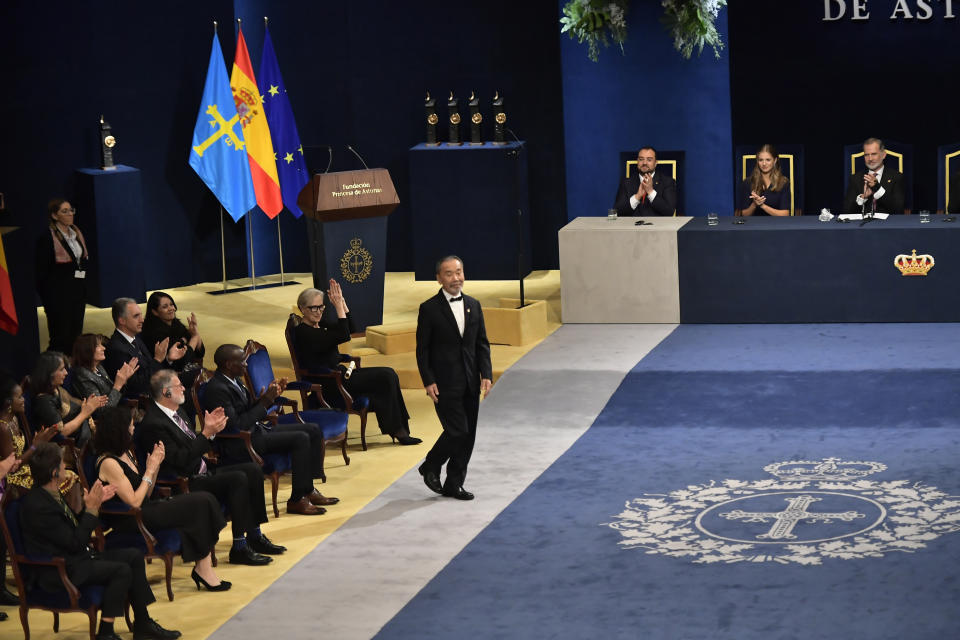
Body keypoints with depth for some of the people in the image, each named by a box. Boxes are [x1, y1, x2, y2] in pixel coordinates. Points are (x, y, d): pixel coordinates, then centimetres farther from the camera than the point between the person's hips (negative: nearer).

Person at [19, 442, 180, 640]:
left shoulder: (49, 495, 6)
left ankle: (143, 624, 11)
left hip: (73, 558, 11)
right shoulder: (38, 506, -25)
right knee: (121, 570, -22)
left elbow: (74, 527, 16)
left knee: (134, 557, 5)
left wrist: (94, 502, 6)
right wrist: (92, 508, -16)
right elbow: (75, 543, -22)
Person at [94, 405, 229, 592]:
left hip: (146, 512, 9)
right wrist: (149, 470, -9)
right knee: (200, 504, -16)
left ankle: (203, 568, -14)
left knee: (204, 500, -10)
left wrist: (156, 464, 3)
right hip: (129, 522, -9)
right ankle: (202, 568, -6)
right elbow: (134, 502, -17)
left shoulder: (126, 454, 13)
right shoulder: (108, 463, -15)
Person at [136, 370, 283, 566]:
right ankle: (239, 548, -23)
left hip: (201, 473, 10)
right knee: (238, 479, -27)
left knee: (253, 470, 2)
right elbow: (180, 459, -22)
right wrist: (206, 434, -20)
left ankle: (255, 537, 7)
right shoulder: (153, 424, -18)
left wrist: (209, 429, 5)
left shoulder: (174, 413, 13)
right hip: (186, 484, -10)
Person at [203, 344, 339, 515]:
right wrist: (264, 403, -19)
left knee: (314, 431, 6)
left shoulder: (235, 381, 11)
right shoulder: (217, 389, -20)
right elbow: (235, 426, -25)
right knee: (301, 439, -23)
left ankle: (308, 490, 10)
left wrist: (270, 396, 2)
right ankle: (297, 500, -15)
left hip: (256, 430, 11)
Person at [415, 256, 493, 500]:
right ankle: (430, 467, 14)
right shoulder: (429, 309, -5)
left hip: (470, 382, 6)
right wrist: (428, 382, -12)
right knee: (457, 431, -11)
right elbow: (422, 350, -5)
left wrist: (486, 374, 1)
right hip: (445, 384, -6)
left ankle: (454, 484, 17)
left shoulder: (473, 305, 10)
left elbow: (482, 343, 11)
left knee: (468, 435, 6)